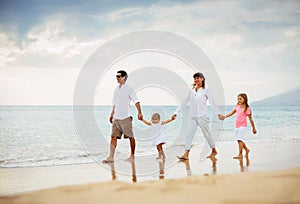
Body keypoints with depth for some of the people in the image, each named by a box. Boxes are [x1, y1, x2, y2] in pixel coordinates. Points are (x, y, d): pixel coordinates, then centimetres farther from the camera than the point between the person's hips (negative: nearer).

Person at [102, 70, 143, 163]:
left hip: (125, 117, -6)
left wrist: (139, 112, -24)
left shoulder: (129, 89, -7)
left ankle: (132, 156, 13)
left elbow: (136, 101, -13)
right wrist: (112, 114, 23)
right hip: (116, 117, 6)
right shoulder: (116, 89, 14)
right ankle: (111, 157, -4)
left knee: (130, 137, 2)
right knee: (113, 136, -1)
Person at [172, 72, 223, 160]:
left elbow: (212, 102, -4)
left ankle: (214, 151, 22)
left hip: (202, 116, -4)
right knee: (189, 134, -4)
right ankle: (186, 154, -8)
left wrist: (218, 113, -11)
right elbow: (184, 102, 15)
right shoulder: (192, 91, 12)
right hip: (193, 116, 4)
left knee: (207, 134, 5)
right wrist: (176, 112, 12)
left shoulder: (205, 90, 0)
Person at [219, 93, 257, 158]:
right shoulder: (237, 106, 9)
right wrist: (225, 116, -2)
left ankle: (240, 154, -12)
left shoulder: (247, 108, -8)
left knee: (240, 139, -14)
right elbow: (231, 113, 14)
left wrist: (253, 128, 1)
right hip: (237, 126, 7)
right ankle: (247, 150, 32)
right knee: (239, 140, 12)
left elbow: (250, 119, -4)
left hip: (243, 126, -7)